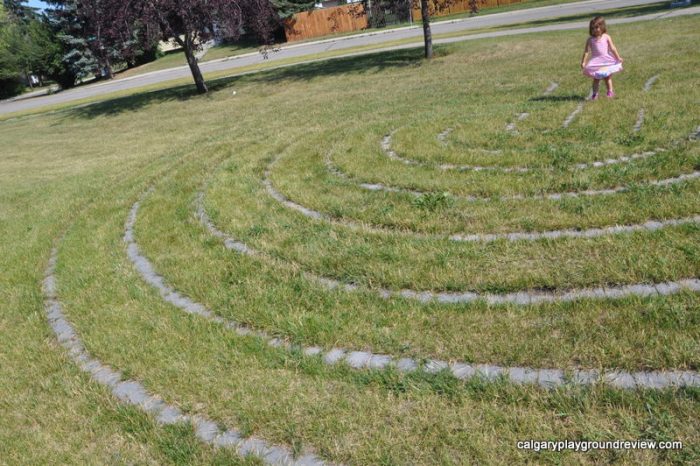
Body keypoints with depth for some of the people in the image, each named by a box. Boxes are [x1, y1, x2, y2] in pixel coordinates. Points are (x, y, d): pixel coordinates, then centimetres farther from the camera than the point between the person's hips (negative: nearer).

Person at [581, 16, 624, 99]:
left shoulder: (606, 37, -4)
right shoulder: (590, 40, -4)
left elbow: (612, 48, -2)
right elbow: (586, 51, -5)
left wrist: (618, 58, -3)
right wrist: (583, 62, -11)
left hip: (606, 61, 0)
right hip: (596, 62, 0)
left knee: (607, 77, 8)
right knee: (596, 78, 3)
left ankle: (610, 91, 17)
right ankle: (595, 93, 9)